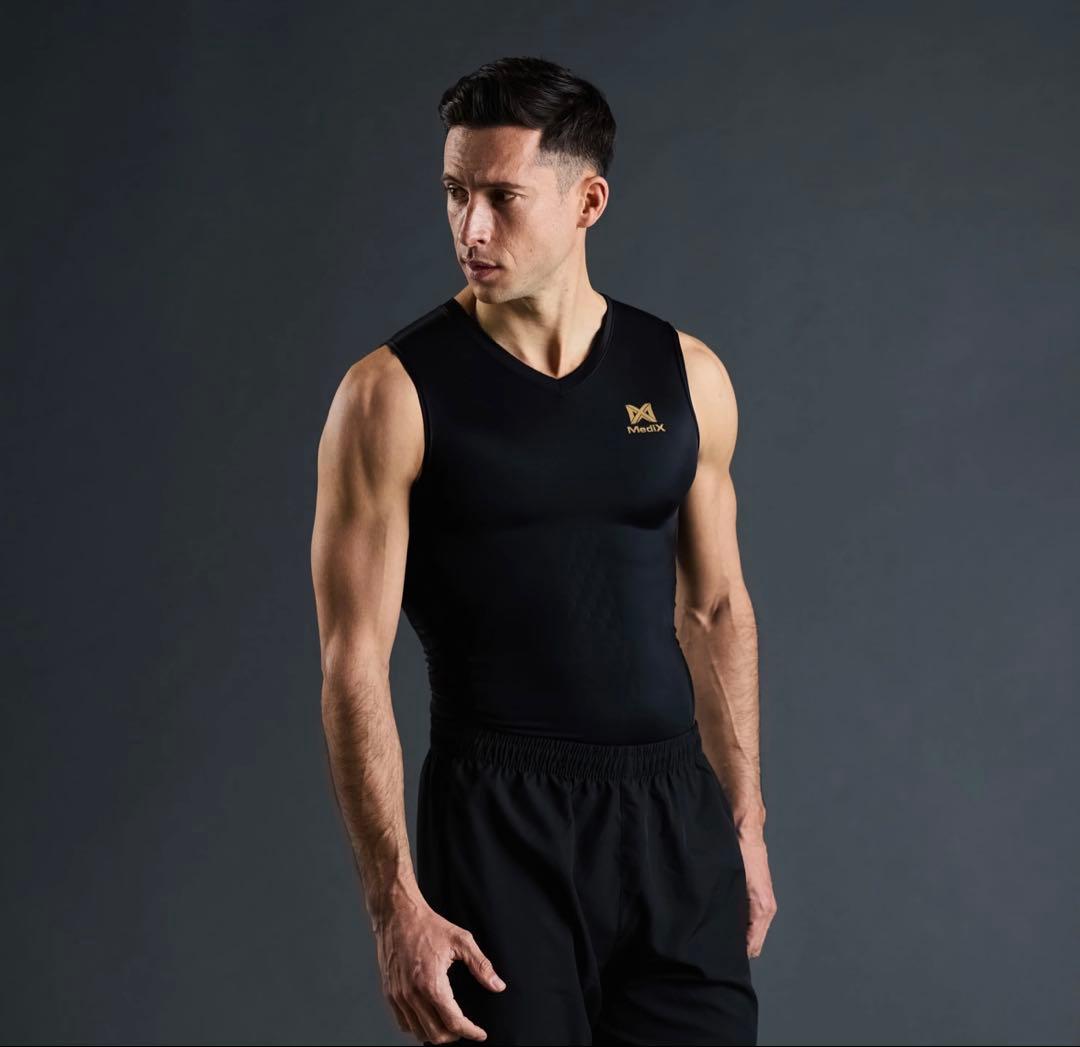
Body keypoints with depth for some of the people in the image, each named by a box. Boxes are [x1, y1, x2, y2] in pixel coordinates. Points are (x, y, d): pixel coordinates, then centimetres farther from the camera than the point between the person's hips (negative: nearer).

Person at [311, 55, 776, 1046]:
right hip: (499, 827, -3)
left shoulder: (686, 377, 5)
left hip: (672, 815, 3)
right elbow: (354, 662, -9)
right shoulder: (394, 394, -7)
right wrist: (396, 904, -14)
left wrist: (746, 824, 13)